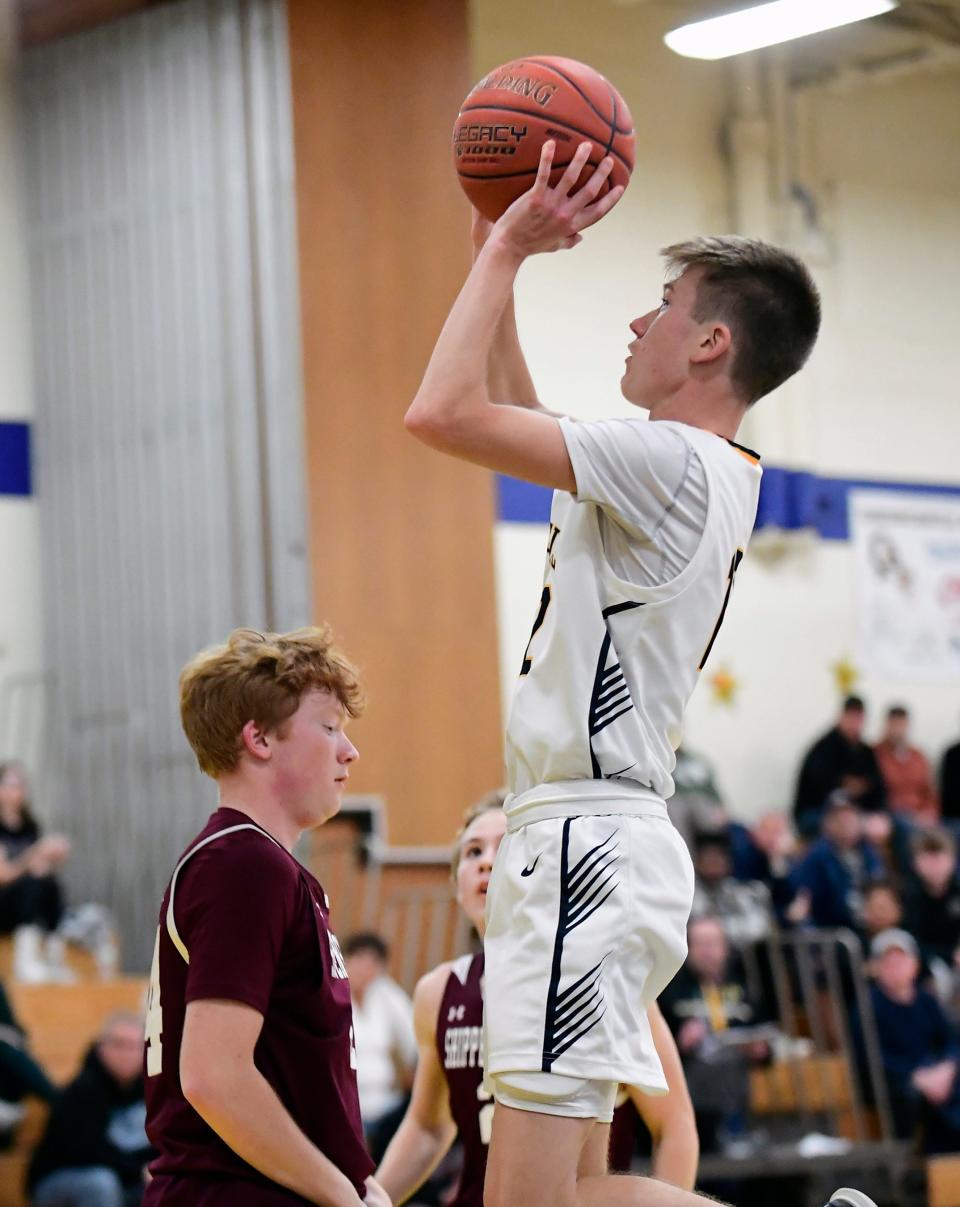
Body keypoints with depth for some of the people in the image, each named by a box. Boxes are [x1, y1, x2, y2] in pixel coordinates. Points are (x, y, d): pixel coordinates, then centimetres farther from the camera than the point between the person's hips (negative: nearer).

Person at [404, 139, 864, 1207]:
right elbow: (515, 420, 32)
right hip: (585, 841, 10)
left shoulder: (672, 462, -14)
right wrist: (497, 252, 26)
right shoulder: (700, 474, 16)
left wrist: (507, 247, -8)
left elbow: (445, 413, -19)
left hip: (589, 847, -10)